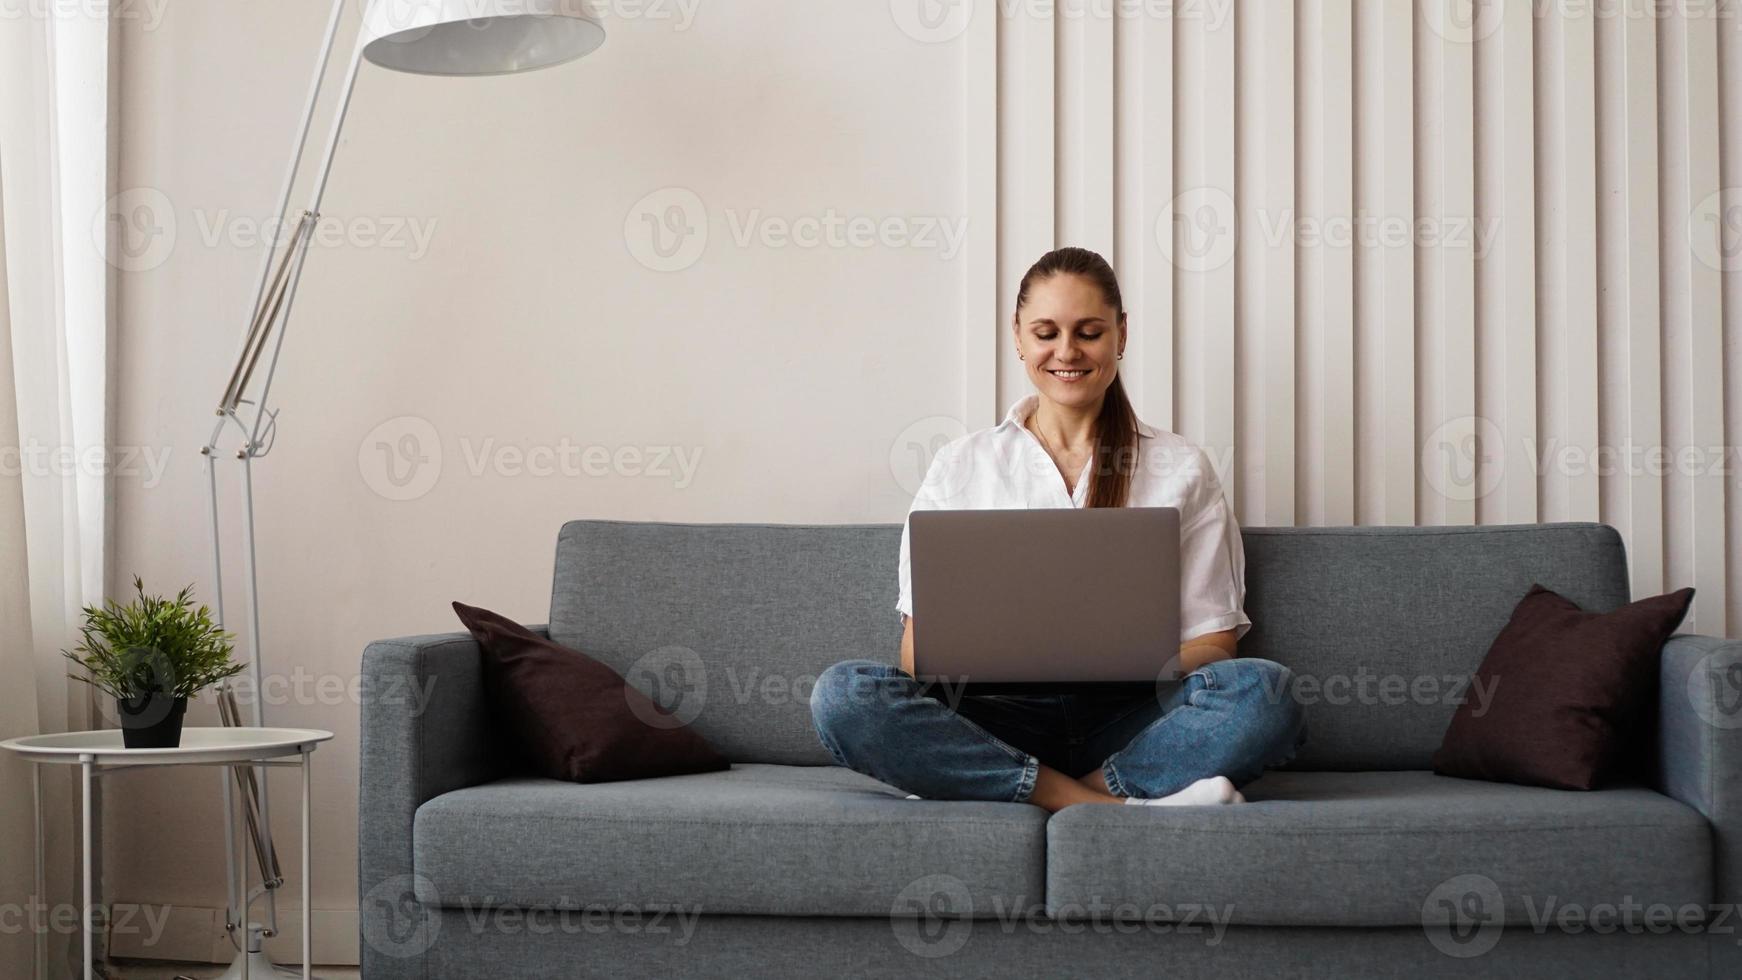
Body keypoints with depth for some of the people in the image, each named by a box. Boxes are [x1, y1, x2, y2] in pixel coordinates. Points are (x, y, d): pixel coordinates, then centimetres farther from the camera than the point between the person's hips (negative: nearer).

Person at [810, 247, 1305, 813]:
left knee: (1262, 691, -31)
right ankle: (1123, 804, -28)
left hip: (1128, 720, 0)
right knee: (843, 695, -29)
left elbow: (1216, 645, 8)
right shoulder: (961, 467, 13)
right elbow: (918, 646, 10)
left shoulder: (1181, 470, 12)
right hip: (998, 715, 1)